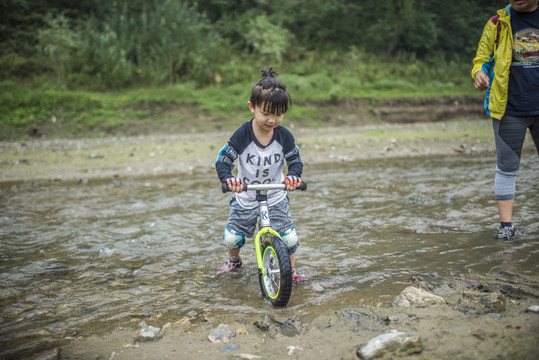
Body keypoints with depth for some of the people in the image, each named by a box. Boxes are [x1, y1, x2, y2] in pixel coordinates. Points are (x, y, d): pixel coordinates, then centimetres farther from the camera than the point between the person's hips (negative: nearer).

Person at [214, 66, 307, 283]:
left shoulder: (284, 136, -15)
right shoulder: (242, 135, -20)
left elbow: (295, 161, -9)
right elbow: (223, 160, -19)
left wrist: (293, 175, -33)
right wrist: (228, 178, -40)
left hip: (276, 198, 0)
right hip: (245, 198, 0)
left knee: (289, 237, -7)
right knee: (232, 237, 9)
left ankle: (291, 270, 21)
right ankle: (234, 261, 44)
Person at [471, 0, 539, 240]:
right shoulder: (498, 23, 5)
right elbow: (482, 59, 6)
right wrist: (479, 74, -17)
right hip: (509, 109, -1)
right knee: (507, 167, 3)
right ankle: (506, 224, 10)